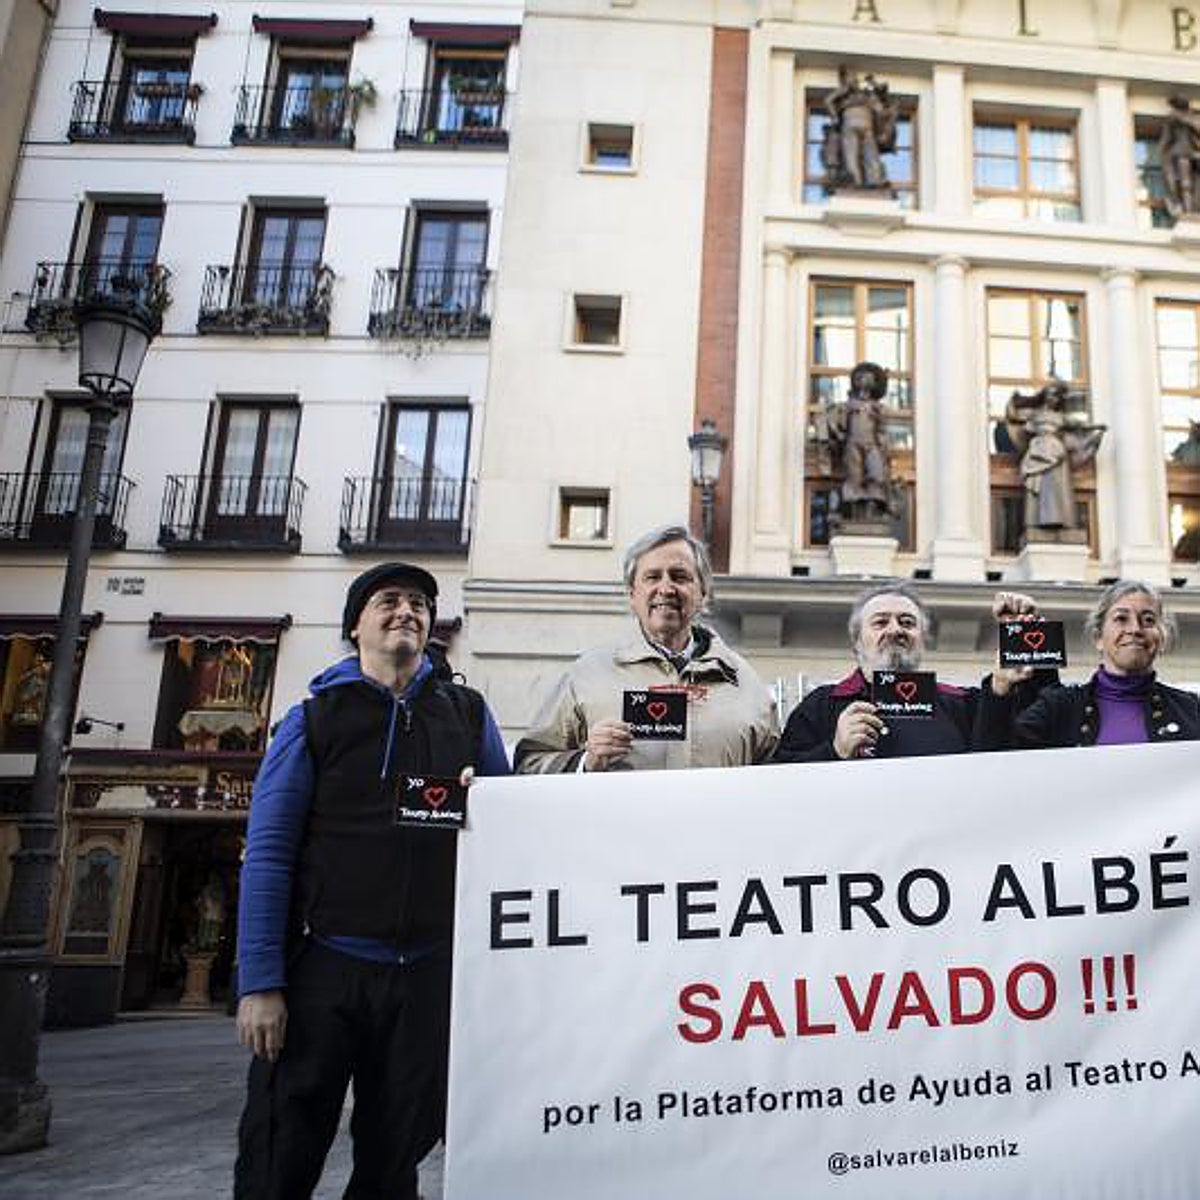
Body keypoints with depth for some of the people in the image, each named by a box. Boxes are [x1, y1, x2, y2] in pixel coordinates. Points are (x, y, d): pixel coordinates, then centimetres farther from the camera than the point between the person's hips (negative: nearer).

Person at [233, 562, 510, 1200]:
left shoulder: (468, 714, 11)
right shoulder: (314, 718, 3)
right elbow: (268, 854, -2)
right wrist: (260, 983, -10)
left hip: (429, 971, 2)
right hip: (326, 963, -2)